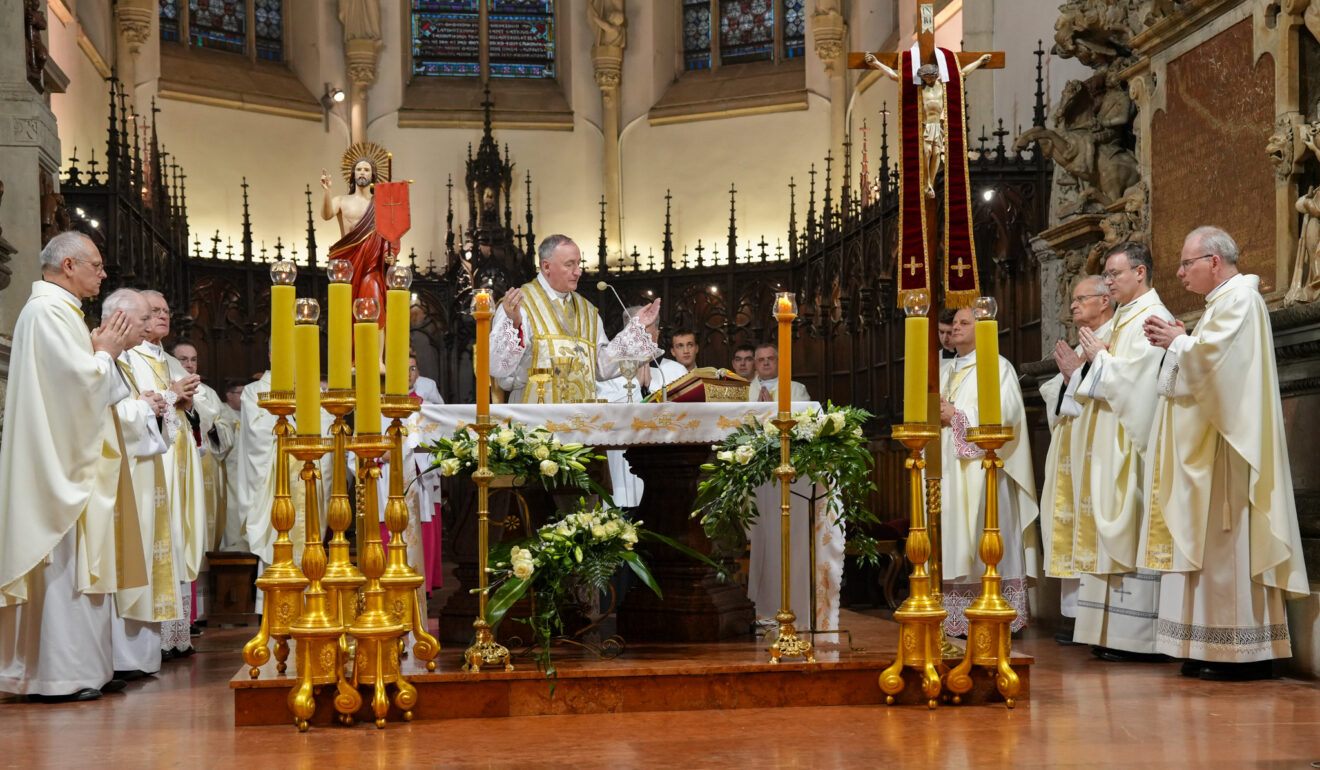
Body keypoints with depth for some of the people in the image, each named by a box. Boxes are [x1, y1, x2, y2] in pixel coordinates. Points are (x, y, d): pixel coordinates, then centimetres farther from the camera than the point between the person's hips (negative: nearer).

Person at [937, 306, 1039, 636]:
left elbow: (1005, 412, -12)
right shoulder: (943, 371, 22)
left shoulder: (998, 367, 1)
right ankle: (956, 618, 1)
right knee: (952, 541, 1)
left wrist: (957, 416, -13)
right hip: (948, 470, 7)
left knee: (983, 544, -10)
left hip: (980, 465, -6)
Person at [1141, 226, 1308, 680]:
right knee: (1211, 541, 7)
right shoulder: (1224, 302, 20)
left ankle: (1244, 652, -6)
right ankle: (1217, 650, 8)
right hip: (1206, 452, 10)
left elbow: (1210, 355, -22)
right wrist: (1178, 342, 7)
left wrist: (1177, 342, -5)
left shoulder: (1240, 300, -10)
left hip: (1226, 447, -10)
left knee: (1228, 540, -9)